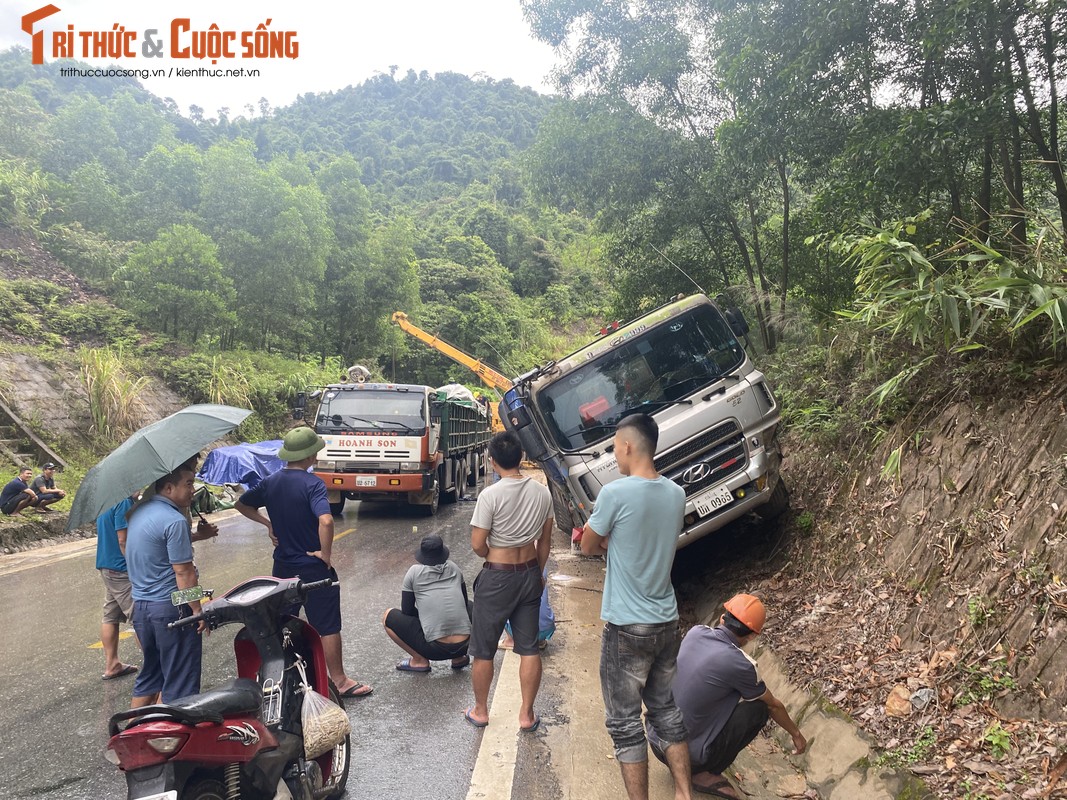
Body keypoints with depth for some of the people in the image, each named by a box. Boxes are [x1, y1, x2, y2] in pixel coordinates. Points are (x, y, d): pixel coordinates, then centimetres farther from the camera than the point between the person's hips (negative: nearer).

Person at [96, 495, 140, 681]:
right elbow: (123, 540, -21)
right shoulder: (124, 502, -20)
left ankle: (111, 665, 22)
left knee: (110, 616, 14)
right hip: (122, 569, -10)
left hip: (106, 566, 10)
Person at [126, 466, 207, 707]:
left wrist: (197, 535, 19)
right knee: (179, 681, 1)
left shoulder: (139, 512, 9)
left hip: (140, 605, 9)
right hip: (170, 608, -9)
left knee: (149, 674, 21)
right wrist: (198, 610, -15)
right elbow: (183, 572, -20)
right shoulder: (175, 521, -20)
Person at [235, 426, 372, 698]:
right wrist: (326, 553, -21)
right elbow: (326, 520, -35)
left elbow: (241, 504, 16)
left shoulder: (270, 482, 1)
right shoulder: (312, 484, -20)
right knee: (328, 626, 4)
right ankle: (340, 682, 13)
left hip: (283, 566, 7)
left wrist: (268, 524, 12)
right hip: (314, 567, -6)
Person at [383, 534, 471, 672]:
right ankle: (459, 658, 19)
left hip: (436, 648, -4)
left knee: (388, 617, 13)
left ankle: (420, 660, 7)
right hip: (463, 646, 4)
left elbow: (407, 611, 9)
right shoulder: (453, 568, 12)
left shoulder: (415, 571, 3)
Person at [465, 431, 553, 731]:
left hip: (497, 577, -4)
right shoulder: (542, 492, -3)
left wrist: (492, 556, 5)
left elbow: (477, 545, -16)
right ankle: (526, 715, 21)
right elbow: (545, 541, 6)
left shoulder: (490, 495, -19)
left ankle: (480, 711, 28)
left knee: (483, 650, 13)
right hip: (530, 574, 5)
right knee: (529, 648, 13)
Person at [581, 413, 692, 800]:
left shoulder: (615, 493, -19)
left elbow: (588, 547, -4)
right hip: (666, 622, 7)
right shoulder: (676, 494, 2)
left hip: (627, 626, -7)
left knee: (625, 724, 6)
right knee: (667, 711, 20)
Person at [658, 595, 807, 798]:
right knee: (758, 708, 2)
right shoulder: (739, 664, -16)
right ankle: (705, 773, 4)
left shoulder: (695, 633, -1)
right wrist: (796, 734, 25)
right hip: (687, 753, -6)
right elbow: (773, 706, 5)